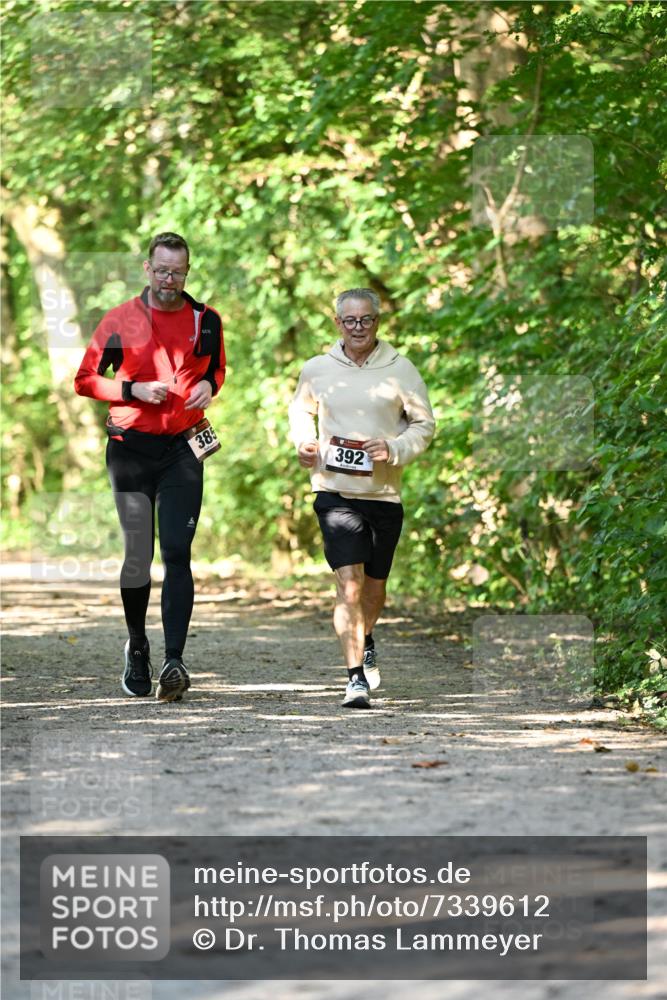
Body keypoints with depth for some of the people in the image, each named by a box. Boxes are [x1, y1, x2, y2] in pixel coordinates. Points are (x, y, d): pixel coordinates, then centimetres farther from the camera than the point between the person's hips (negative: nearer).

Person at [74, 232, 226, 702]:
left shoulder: (206, 320, 6)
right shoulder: (121, 320, 0)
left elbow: (217, 368, 23)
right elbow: (85, 380, 4)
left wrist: (209, 386, 0)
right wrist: (134, 390, -11)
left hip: (183, 447, 0)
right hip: (131, 446, 0)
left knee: (178, 553, -10)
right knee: (137, 555, 4)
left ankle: (174, 660, -16)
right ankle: (137, 646, 26)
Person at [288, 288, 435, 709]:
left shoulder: (400, 370, -1)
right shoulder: (317, 370, 3)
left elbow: (425, 423, 5)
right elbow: (301, 411, 21)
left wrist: (395, 449, -12)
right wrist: (304, 443, 2)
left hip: (384, 493, 1)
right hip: (335, 489, -1)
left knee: (375, 585, 15)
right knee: (349, 581, -15)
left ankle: (366, 642, 47)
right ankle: (356, 677, -15)